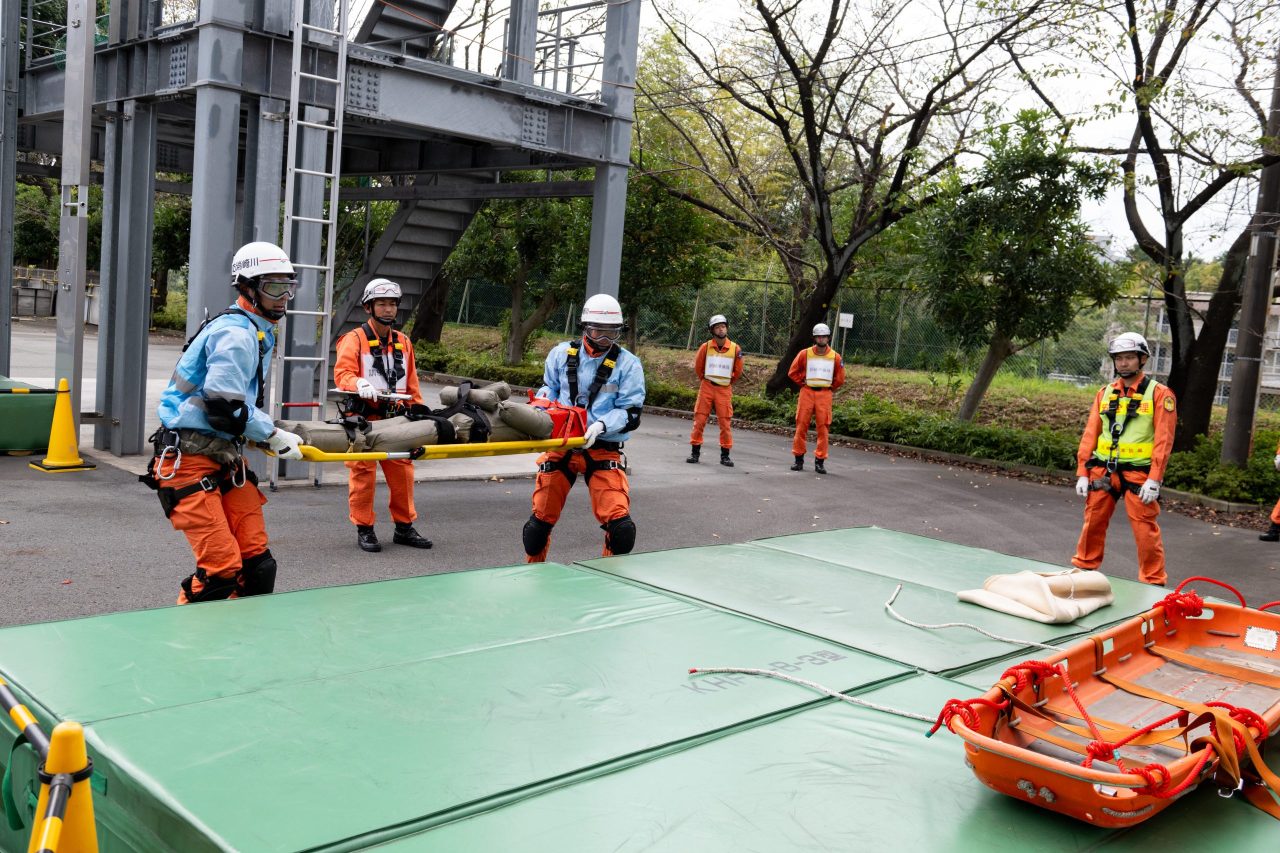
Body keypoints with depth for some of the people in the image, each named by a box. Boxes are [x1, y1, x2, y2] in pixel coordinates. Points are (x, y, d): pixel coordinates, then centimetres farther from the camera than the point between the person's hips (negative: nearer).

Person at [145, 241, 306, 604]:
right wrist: (274, 436, -9)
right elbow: (223, 407, -21)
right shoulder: (236, 332, -15)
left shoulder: (257, 332, 18)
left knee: (258, 564, 4)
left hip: (223, 456, 10)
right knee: (222, 569, -14)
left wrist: (269, 432, 13)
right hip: (189, 459, -10)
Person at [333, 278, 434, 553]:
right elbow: (342, 373, -12)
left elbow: (411, 383, 20)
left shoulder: (403, 342, 17)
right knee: (363, 473, -1)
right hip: (363, 418, -5)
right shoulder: (355, 339, 0)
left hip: (395, 418, 5)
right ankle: (364, 529, 9)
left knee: (402, 471, 7)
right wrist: (360, 384, -32)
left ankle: (404, 527, 19)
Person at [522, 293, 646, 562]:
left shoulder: (628, 364, -2)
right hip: (561, 446, 2)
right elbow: (548, 390, 21)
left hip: (603, 451, -2)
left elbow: (631, 414, -5)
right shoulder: (561, 353, 6)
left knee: (620, 525, -14)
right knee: (541, 518, 8)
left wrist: (601, 425, -22)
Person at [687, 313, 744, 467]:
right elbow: (698, 367, 10)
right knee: (699, 420, 1)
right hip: (706, 388, 0)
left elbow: (738, 370, 10)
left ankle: (725, 455, 10)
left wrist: (728, 382, 12)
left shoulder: (735, 349, -4)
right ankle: (695, 452, 10)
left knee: (726, 423, 1)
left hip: (725, 390, 0)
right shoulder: (706, 347, -5)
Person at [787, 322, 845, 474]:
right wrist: (803, 383, 4)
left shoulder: (835, 357, 1)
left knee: (823, 427, -1)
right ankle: (799, 459, 10)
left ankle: (820, 461, 6)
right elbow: (793, 372, 7)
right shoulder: (804, 354, -1)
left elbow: (840, 378, 12)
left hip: (824, 395, 0)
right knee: (801, 425, 1)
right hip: (807, 393, 0)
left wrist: (830, 388, 10)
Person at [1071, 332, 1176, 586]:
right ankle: (1083, 567, 25)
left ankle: (1153, 582, 7)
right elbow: (1090, 434, 9)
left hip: (1138, 473, -4)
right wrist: (1082, 473, 3)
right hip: (1103, 471, 4)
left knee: (1145, 530, -3)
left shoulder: (1159, 394, -3)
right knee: (1093, 523, 10)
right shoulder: (1105, 393, 11)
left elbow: (1163, 440, -8)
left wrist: (1154, 480, -15)